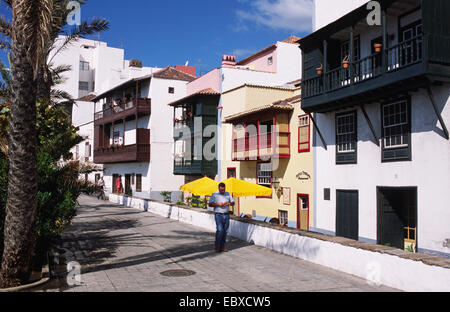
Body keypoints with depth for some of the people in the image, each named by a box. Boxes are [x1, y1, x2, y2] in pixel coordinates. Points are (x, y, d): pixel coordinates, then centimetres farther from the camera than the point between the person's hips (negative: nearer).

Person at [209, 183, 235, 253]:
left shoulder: (228, 194, 12)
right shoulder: (214, 194, 1)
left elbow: (233, 203, 13)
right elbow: (210, 204, -2)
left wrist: (229, 203, -9)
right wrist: (218, 204, -16)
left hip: (226, 215, 4)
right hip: (218, 215, -4)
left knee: (225, 231, 4)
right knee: (220, 230, -14)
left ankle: (222, 247, 13)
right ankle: (217, 247, -2)